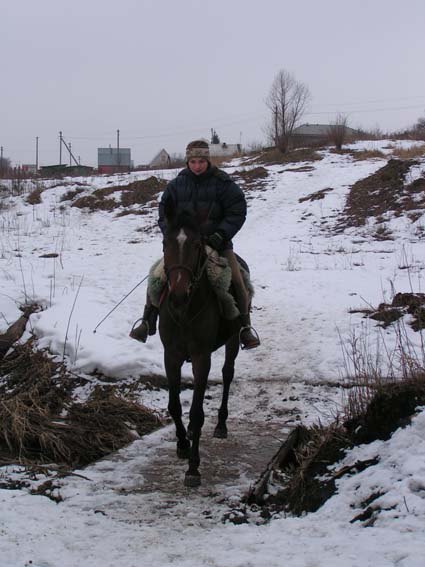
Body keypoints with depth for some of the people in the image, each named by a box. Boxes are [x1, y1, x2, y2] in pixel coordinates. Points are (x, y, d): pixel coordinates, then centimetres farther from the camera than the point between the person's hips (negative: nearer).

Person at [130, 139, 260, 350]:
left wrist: (221, 234, -18)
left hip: (217, 242, -2)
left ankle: (244, 326, -6)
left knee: (236, 279, -20)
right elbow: (164, 214, 9)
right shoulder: (176, 184, 5)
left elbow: (237, 212, -5)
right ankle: (148, 322, 3)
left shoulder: (223, 183, -3)